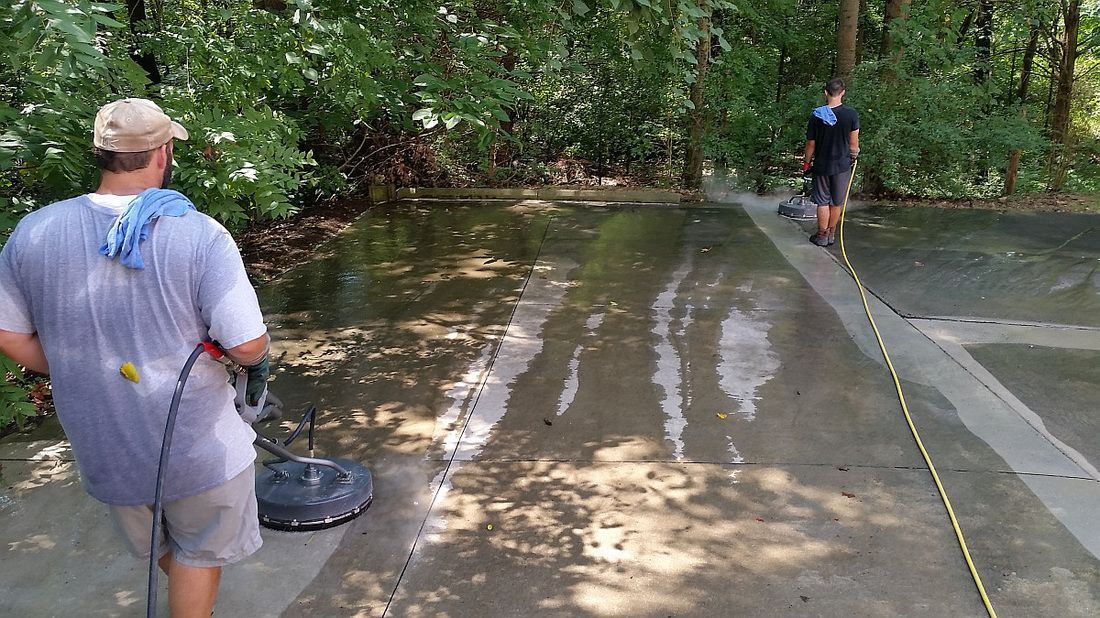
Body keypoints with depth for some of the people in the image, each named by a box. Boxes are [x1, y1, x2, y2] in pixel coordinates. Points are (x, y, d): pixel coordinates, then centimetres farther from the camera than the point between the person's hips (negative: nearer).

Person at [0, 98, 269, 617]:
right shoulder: (200, 235, -21)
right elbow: (246, 345, -22)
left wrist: (76, 375, 14)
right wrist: (260, 362, 1)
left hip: (102, 448, 5)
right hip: (199, 447, -5)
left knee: (162, 547, 31)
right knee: (199, 555, 21)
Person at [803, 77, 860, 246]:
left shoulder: (816, 115, -10)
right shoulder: (851, 114, -11)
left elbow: (810, 144, -5)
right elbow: (853, 142, -4)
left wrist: (806, 162, 8)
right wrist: (854, 157, 15)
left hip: (821, 165, 0)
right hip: (842, 164, 1)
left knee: (823, 202, 9)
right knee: (836, 202, 13)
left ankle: (822, 236, 13)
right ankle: (831, 234, 22)